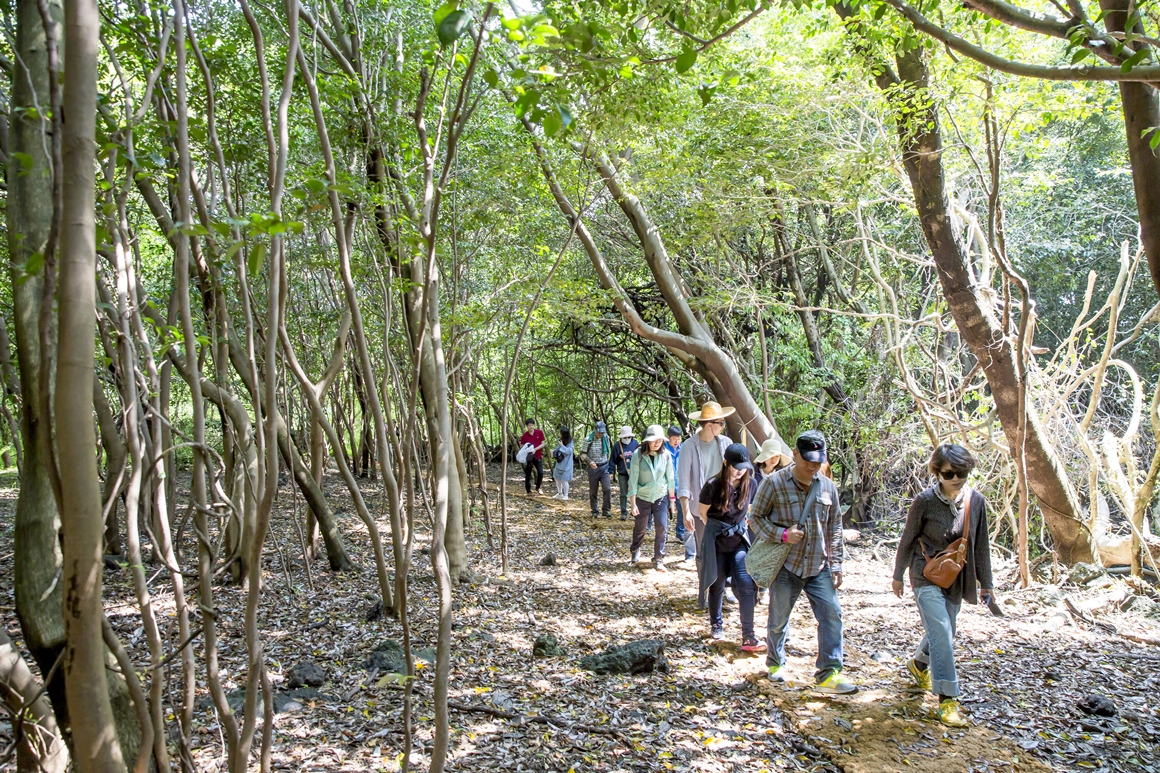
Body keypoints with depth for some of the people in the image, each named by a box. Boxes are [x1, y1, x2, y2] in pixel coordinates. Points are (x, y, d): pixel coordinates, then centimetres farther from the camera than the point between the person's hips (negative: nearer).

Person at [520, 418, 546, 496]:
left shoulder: (539, 432, -4)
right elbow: (522, 448, -4)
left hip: (538, 457, 1)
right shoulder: (524, 436, -7)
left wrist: (535, 449, -17)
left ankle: (538, 487, 16)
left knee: (540, 473, -8)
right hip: (528, 457, -1)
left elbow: (543, 443, -3)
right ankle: (528, 491, 14)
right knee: (528, 475, 3)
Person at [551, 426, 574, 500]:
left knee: (564, 480, -3)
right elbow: (557, 449, 10)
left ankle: (565, 495, 15)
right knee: (557, 478, 13)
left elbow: (568, 451, -27)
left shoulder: (570, 443, -15)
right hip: (559, 463, 7)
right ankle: (559, 493, 31)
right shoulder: (560, 441, 1)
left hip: (566, 464, -7)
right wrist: (553, 452, -9)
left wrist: (562, 446, -24)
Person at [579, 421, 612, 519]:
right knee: (593, 491, 7)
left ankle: (607, 510, 1)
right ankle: (594, 511, 20)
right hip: (593, 468, -2)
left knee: (607, 489, -11)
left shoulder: (605, 438, 1)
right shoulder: (588, 440, -10)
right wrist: (589, 462, -22)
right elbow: (583, 454, -7)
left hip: (604, 467, 2)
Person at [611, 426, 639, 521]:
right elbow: (613, 460, 0)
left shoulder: (635, 443, -2)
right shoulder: (617, 445, -4)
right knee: (623, 493, 6)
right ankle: (623, 512, 14)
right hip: (622, 473, 0)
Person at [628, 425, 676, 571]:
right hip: (642, 498, -2)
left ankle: (658, 559, 6)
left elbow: (670, 478, 1)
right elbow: (633, 480, -14)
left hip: (661, 497, 2)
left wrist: (672, 498, 4)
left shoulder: (665, 455, -8)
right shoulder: (638, 455, -16)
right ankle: (635, 552, 38)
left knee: (662, 528, -7)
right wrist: (633, 503, -15)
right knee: (640, 528, 11)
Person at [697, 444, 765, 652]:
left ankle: (748, 637, -3)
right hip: (717, 541, -2)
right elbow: (702, 511, -1)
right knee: (717, 585, 11)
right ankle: (716, 624, 35)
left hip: (740, 539, 3)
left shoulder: (750, 484, -6)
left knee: (747, 585, -9)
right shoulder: (713, 486, -17)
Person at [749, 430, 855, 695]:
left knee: (832, 614, -5)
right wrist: (782, 534, -21)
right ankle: (776, 663, 34)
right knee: (778, 619, 10)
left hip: (819, 567, 4)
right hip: (786, 566, -3)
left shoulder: (828, 487, 5)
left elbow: (834, 528, 12)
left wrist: (835, 564, 9)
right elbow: (755, 517, -6)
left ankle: (829, 674, 4)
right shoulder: (774, 483, -10)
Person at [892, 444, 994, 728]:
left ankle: (919, 665, 46)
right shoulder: (925, 501, -15)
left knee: (941, 632, 17)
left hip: (956, 580, 5)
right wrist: (898, 575, 4)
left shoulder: (976, 501, -4)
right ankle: (947, 699, -7)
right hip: (927, 577, -5)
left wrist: (986, 583, 10)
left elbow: (981, 545, 6)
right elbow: (907, 540, -3)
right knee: (941, 634, -14)